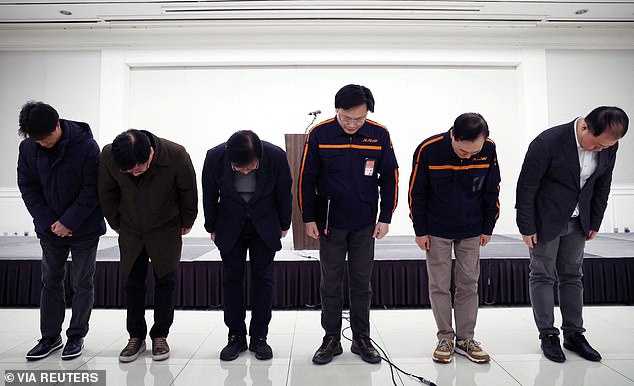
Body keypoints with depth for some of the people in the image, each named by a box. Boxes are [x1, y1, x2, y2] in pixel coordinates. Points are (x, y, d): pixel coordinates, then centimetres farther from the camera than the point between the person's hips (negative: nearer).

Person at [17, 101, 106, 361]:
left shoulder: (86, 146, -17)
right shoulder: (28, 148, -5)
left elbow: (92, 190, -16)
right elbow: (28, 187, 0)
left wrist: (69, 222, -18)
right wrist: (48, 221, -10)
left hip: (84, 229, -4)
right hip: (50, 229, 4)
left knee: (82, 283, 6)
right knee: (50, 281, 14)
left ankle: (77, 336, 21)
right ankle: (50, 336, 28)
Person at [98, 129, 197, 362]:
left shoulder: (176, 155, -30)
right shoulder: (108, 156, -22)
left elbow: (189, 192, -12)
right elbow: (106, 194, -3)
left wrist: (186, 223, 0)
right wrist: (116, 224, 7)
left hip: (166, 230, -2)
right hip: (131, 230, 2)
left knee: (165, 281, 4)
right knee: (133, 282, 7)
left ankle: (160, 336, 19)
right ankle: (136, 336, 22)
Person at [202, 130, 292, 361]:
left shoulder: (276, 156, -25)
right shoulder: (215, 157, -23)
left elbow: (284, 193, -7)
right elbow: (209, 195, -5)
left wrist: (284, 225, 4)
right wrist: (212, 227, 5)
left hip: (265, 225, -1)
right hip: (230, 226, 1)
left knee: (263, 279, 1)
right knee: (231, 279, 4)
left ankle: (259, 338, 14)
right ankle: (236, 337, 18)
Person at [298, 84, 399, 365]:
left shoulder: (379, 135, -5)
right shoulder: (319, 134, -9)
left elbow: (390, 178, 3)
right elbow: (306, 178, -3)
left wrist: (385, 218, 0)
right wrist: (309, 218, -3)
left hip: (365, 224, 1)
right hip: (330, 223, -1)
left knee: (362, 283, 10)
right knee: (331, 283, 8)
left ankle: (361, 339, 26)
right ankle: (332, 339, 23)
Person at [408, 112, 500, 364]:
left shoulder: (489, 149, -14)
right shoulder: (428, 149, -21)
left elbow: (492, 190, 0)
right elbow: (416, 192, -11)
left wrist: (488, 228, 3)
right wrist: (420, 231, -7)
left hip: (472, 230, 2)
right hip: (437, 230, -2)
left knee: (469, 284, 8)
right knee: (439, 285, 3)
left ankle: (465, 339, 21)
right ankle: (445, 338, 18)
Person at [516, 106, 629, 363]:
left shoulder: (608, 146, -7)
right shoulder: (548, 142, -24)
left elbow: (602, 186, 7)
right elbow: (526, 186, -19)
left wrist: (594, 224, 10)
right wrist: (527, 227, -15)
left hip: (577, 222, 5)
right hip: (546, 221, -5)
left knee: (572, 276, 12)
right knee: (543, 276, 3)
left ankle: (574, 334, 23)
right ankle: (548, 335, 14)